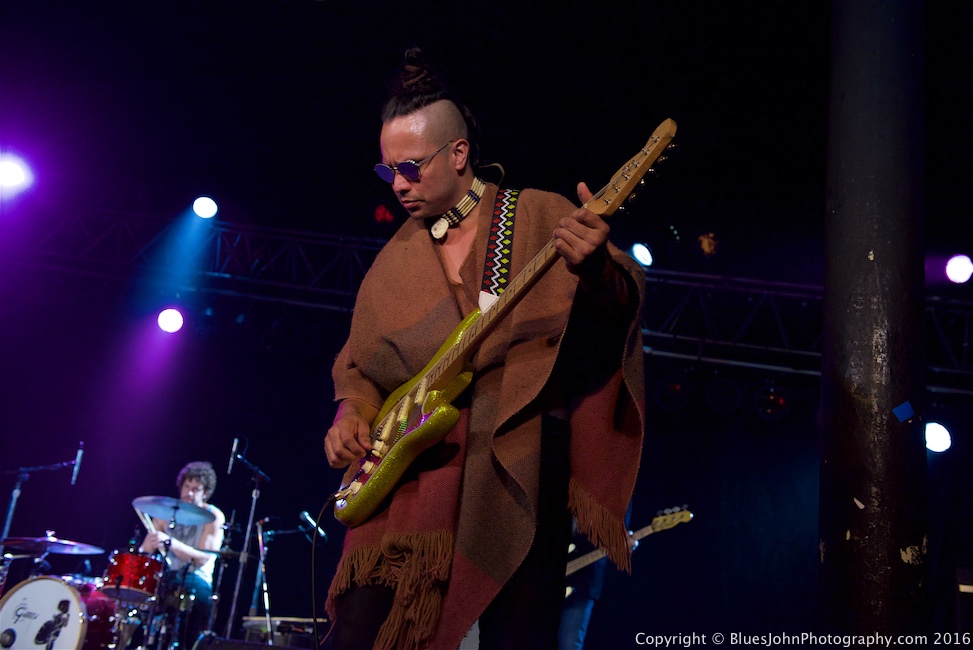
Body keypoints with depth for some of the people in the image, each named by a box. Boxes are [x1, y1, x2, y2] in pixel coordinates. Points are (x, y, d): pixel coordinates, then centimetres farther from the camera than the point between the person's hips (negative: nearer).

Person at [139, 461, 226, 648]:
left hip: (195, 583, -4)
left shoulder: (213, 517, -4)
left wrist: (169, 542, -29)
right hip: (164, 579, 4)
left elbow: (202, 559, -16)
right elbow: (144, 551, 7)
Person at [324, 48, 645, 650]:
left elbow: (620, 306, -9)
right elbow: (359, 362, 22)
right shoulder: (396, 259, 15)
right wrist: (351, 412, 0)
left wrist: (596, 268, -32)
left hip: (518, 464, -3)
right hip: (409, 466, 4)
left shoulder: (540, 218, 2)